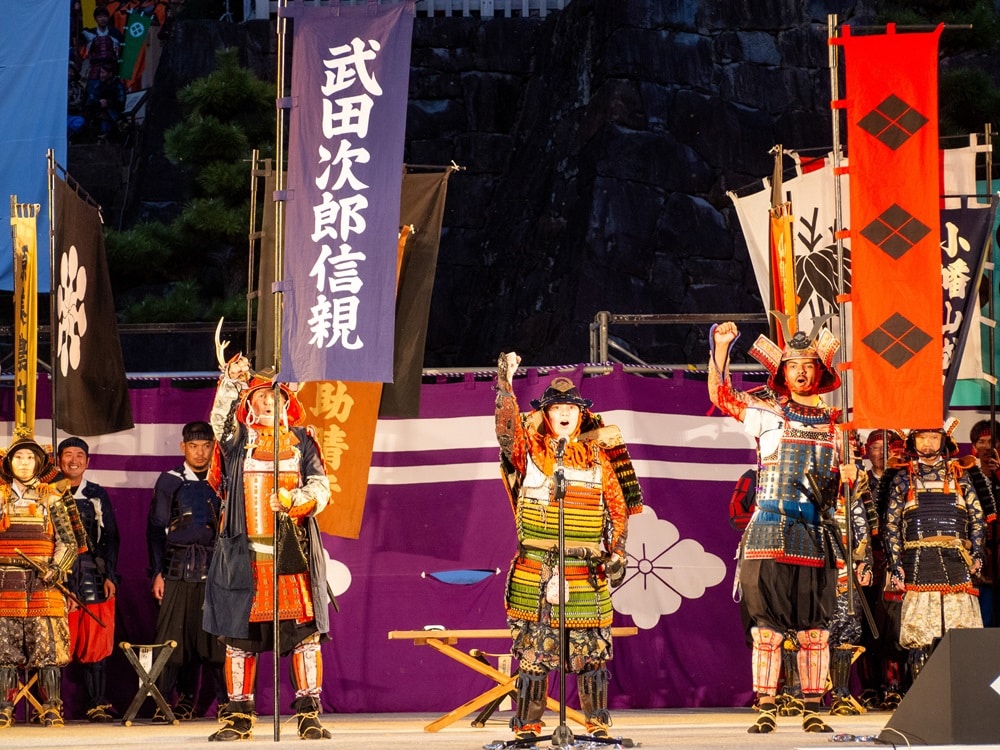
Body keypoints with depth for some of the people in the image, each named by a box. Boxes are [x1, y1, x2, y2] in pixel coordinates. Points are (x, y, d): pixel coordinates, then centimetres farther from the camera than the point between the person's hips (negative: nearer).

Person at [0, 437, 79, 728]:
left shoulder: (52, 498, 8)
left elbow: (68, 542, 5)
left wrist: (56, 569, -9)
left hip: (43, 582, -1)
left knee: (48, 646, -5)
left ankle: (52, 709, -2)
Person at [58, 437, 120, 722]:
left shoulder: (98, 495, 13)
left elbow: (111, 538, 12)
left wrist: (110, 576, 3)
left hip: (95, 578, 2)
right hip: (59, 578, -1)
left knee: (96, 645, -1)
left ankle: (98, 706, 3)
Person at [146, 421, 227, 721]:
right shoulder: (169, 482, 8)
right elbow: (156, 529, 7)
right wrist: (157, 573, -1)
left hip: (216, 569, 1)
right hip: (179, 569, -1)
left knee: (216, 636, -5)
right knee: (172, 637, -4)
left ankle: (227, 701, 0)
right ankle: (164, 702, 2)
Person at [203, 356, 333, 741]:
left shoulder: (301, 439, 13)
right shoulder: (239, 438, 12)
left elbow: (320, 484, 3)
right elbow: (220, 420, -9)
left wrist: (295, 500, -17)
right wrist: (231, 381, -22)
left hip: (294, 550, 0)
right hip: (245, 551, 0)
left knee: (305, 630, -5)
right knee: (240, 633, 1)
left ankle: (309, 714, 0)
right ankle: (239, 716, 8)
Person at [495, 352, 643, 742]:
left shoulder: (597, 455, 9)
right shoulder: (530, 451, 5)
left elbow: (618, 507, 12)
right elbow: (506, 428, -14)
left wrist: (617, 553, 5)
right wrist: (505, 384, -23)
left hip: (585, 569, 1)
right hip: (535, 570, -1)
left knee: (591, 650, 3)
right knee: (532, 650, -1)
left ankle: (598, 725, 14)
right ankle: (527, 727, 5)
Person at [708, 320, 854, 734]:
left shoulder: (833, 422, 14)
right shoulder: (768, 412, 6)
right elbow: (721, 395, 2)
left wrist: (849, 474, -1)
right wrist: (720, 346, -6)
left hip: (817, 534, 2)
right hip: (771, 531, -2)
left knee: (814, 628, 3)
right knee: (767, 625, -4)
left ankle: (813, 711, 8)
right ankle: (766, 710, -1)